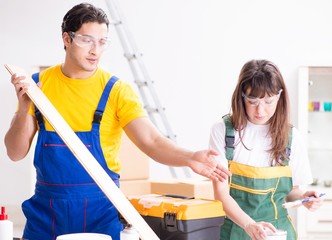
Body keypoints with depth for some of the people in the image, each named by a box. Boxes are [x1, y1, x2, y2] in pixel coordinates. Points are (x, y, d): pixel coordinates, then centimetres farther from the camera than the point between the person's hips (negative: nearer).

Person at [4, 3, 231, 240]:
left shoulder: (117, 91, -6)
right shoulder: (38, 84, 1)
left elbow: (152, 141, -16)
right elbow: (16, 153, 0)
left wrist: (189, 158, -35)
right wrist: (24, 109, -17)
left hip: (100, 209, -2)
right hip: (46, 209, 2)